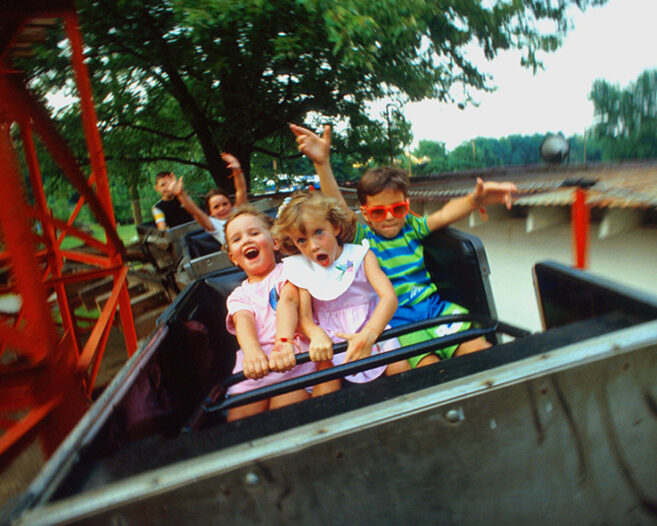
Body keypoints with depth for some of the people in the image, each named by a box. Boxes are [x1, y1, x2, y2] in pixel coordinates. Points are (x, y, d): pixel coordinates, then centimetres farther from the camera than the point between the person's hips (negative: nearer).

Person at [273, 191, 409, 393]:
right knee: (325, 384, -25)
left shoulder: (360, 256, 1)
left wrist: (368, 335, -30)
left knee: (401, 369, -19)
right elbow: (304, 317, -3)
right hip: (331, 341, 0)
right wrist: (317, 335, -29)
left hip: (372, 329, 0)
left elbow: (389, 297, -12)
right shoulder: (302, 269, 6)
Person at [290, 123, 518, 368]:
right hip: (396, 318, -4)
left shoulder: (411, 227, 16)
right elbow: (338, 208, -9)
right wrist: (322, 163, -24)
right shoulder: (363, 237, 5)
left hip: (432, 304, 4)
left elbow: (444, 214, 3)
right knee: (427, 363, -29)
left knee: (479, 349, -16)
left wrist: (475, 199, -19)